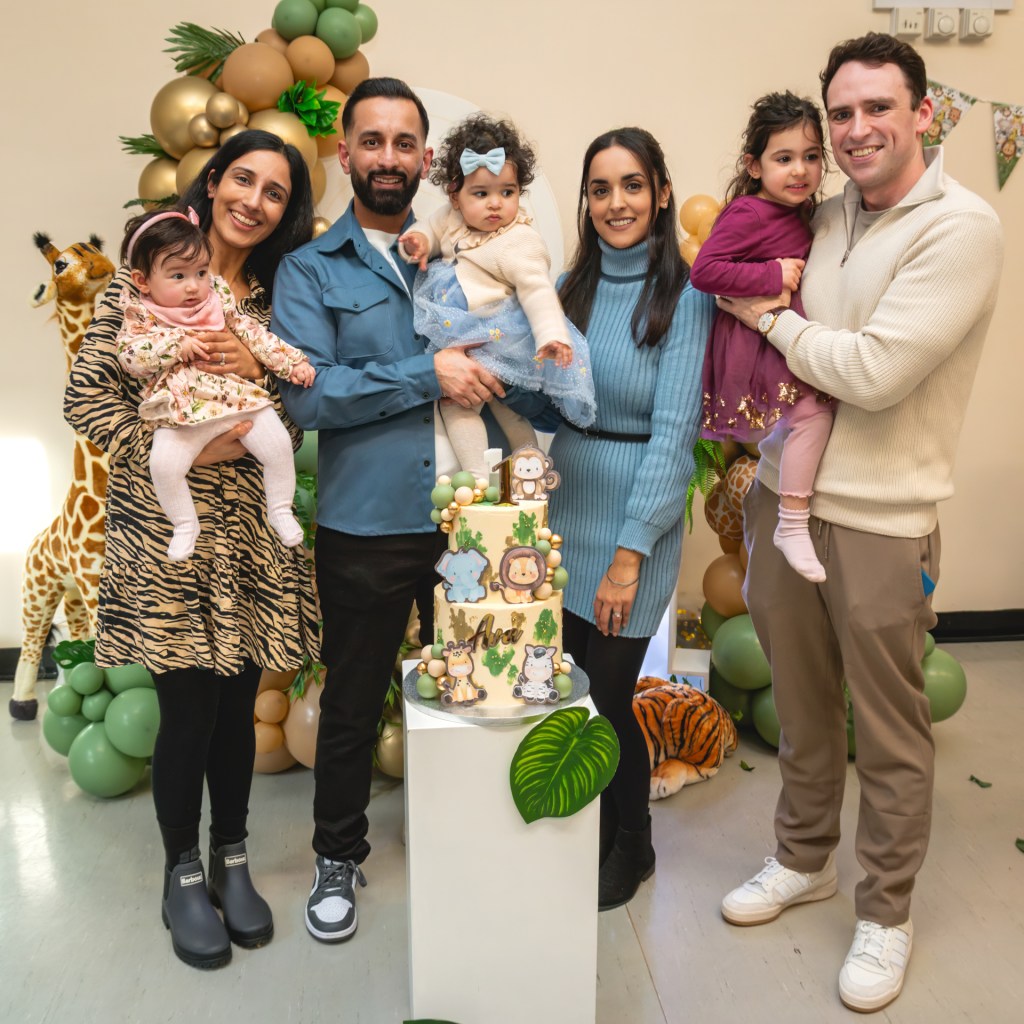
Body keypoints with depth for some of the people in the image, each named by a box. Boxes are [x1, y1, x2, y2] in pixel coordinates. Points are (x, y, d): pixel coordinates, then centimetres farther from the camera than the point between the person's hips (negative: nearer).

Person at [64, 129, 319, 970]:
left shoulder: (275, 301, 10)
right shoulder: (144, 279, -1)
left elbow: (294, 426, 7)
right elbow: (87, 401, -4)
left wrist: (258, 372, -12)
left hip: (249, 529, 4)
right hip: (163, 529, -3)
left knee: (237, 701, 11)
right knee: (188, 707, 3)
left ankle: (231, 860, 31)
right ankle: (183, 875, 25)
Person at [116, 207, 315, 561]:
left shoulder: (219, 300, 9)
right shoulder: (142, 316, 2)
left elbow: (254, 334, 10)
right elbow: (129, 358, -10)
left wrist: (293, 361, 1)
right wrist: (176, 345, -19)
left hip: (242, 397, 2)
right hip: (184, 413, -2)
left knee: (279, 444, -7)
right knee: (163, 462, -20)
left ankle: (280, 510, 15)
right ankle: (185, 524, 3)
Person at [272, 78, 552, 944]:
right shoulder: (311, 270, 1)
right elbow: (308, 394, -14)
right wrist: (427, 375, -19)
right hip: (365, 524, -2)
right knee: (353, 700, 12)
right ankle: (339, 856, 35)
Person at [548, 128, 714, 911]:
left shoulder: (685, 298, -9)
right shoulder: (570, 287, 8)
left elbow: (674, 430, -14)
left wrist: (630, 552, -16)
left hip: (635, 519, -5)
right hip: (564, 508, 5)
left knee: (606, 697, 3)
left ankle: (632, 847, 32)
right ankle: (594, 830, 39)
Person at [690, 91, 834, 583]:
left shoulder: (799, 214, 10)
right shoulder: (747, 214, -16)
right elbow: (703, 271, -25)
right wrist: (772, 275, -24)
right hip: (754, 341, -10)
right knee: (813, 409, -18)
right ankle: (793, 525, -7)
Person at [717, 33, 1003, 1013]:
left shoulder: (962, 227, -11)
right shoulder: (826, 217, 9)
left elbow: (875, 372, -21)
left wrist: (769, 319, -8)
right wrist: (753, 465, 9)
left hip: (880, 521, -5)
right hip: (784, 498, 6)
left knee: (889, 732, 8)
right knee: (801, 703, 18)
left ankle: (885, 912, 29)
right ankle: (804, 859, 40)